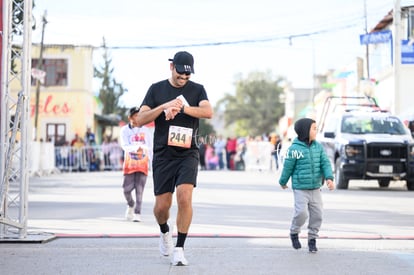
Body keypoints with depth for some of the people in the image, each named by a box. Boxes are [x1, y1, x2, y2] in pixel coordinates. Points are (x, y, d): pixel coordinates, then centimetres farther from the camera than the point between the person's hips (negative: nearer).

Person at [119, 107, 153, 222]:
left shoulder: (145, 130, 7)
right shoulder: (125, 130, 0)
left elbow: (150, 148, 11)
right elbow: (125, 146, -15)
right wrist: (136, 148, -33)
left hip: (143, 164, 1)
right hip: (129, 164, -1)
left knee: (139, 189, -7)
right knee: (127, 189, -2)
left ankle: (137, 214, -6)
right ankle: (130, 204, 28)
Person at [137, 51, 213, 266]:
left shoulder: (197, 90, 6)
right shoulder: (156, 89, 6)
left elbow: (208, 112, -13)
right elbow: (141, 119, -2)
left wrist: (180, 107, -21)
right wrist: (165, 106, -16)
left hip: (187, 153, -1)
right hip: (163, 155, 1)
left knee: (184, 197, -19)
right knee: (162, 206, 1)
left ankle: (179, 249, -10)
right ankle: (164, 231, 36)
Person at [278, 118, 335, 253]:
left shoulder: (318, 146, 3)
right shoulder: (295, 149, -13)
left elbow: (325, 163, 0)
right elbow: (288, 167, -3)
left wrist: (329, 178, -15)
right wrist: (283, 182, 7)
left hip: (316, 188, 5)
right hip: (300, 189, -5)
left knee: (317, 214, 4)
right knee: (301, 213, -13)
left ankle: (312, 239, 19)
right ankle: (294, 233, 15)